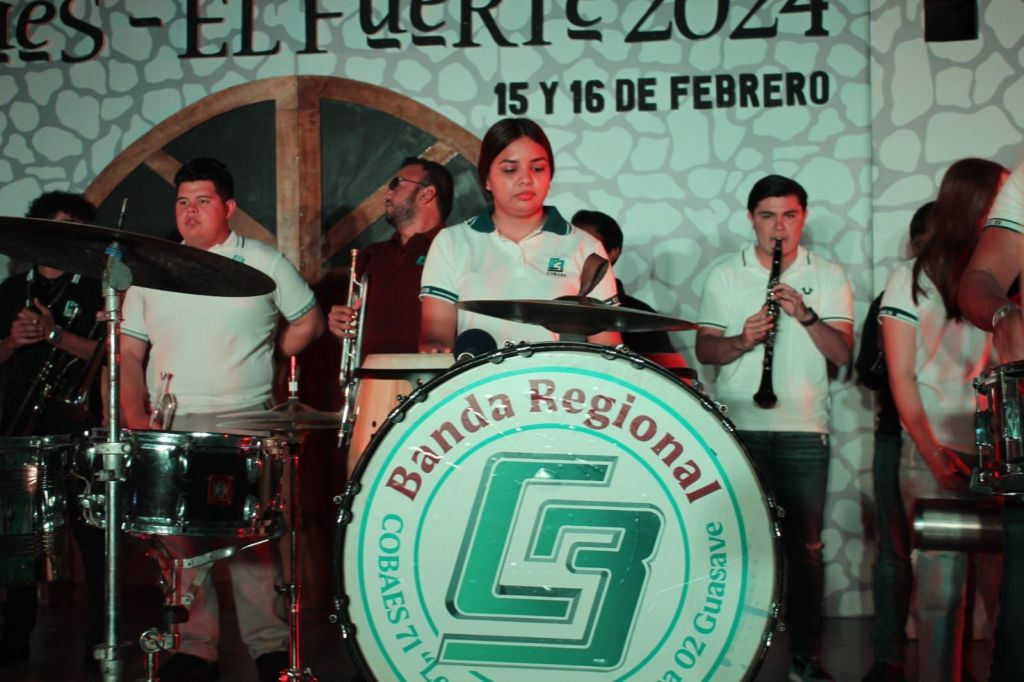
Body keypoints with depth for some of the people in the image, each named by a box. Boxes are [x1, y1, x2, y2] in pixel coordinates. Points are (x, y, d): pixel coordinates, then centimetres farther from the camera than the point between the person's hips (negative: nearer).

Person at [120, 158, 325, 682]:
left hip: (243, 424, -3)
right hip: (168, 426, 3)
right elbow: (130, 352, 11)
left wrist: (262, 361, 6)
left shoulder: (263, 263, 5)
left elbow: (308, 322, 15)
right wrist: (136, 421, -1)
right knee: (172, 531, 0)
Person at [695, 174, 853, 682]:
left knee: (805, 545, 1)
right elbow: (704, 350, 4)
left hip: (804, 430, 0)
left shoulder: (829, 277, 8)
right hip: (737, 427, 0)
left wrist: (806, 315, -16)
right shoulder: (725, 275, 8)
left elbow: (843, 353, -1)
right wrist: (741, 341, -16)